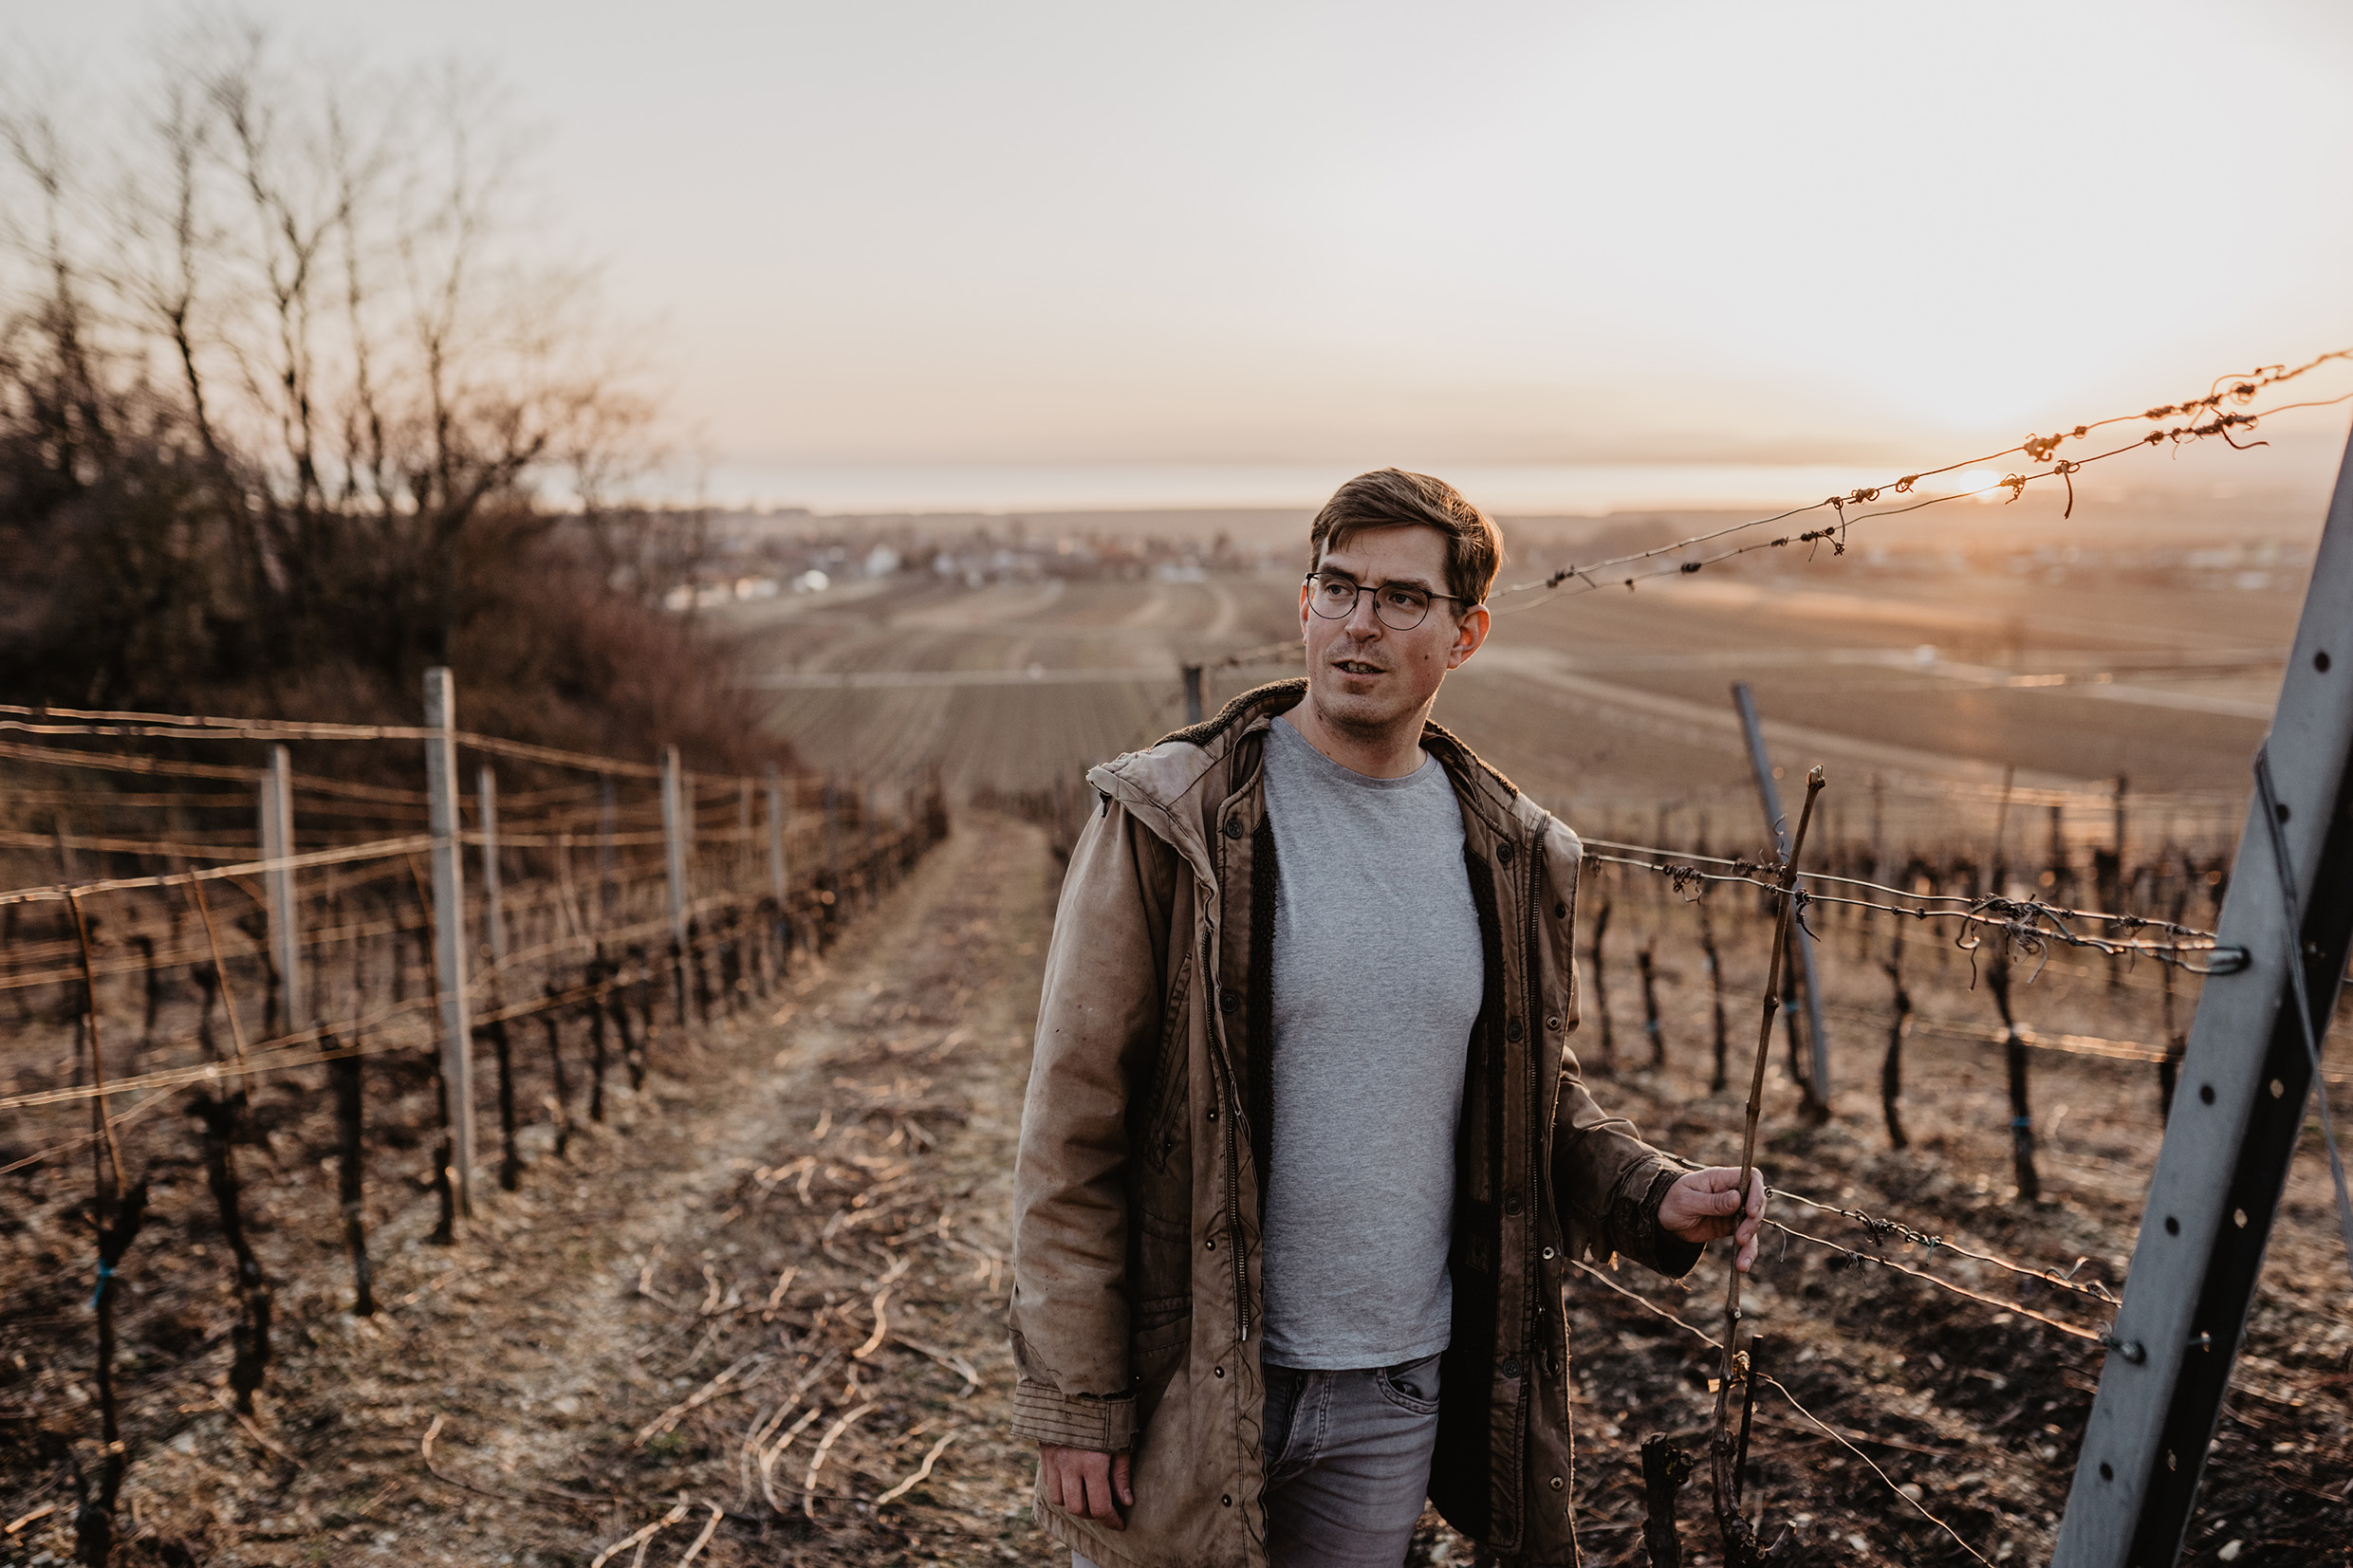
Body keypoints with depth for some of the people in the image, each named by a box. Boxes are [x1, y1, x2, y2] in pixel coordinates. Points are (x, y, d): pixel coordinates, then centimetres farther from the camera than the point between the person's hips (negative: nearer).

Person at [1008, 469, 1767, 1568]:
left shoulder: (1511, 855, 2)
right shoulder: (1173, 824, -12)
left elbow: (1532, 1089, 15)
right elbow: (1073, 1125, -11)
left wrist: (1648, 1198, -5)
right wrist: (1072, 1400, -13)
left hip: (1399, 1395, 4)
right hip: (1187, 1386, -4)